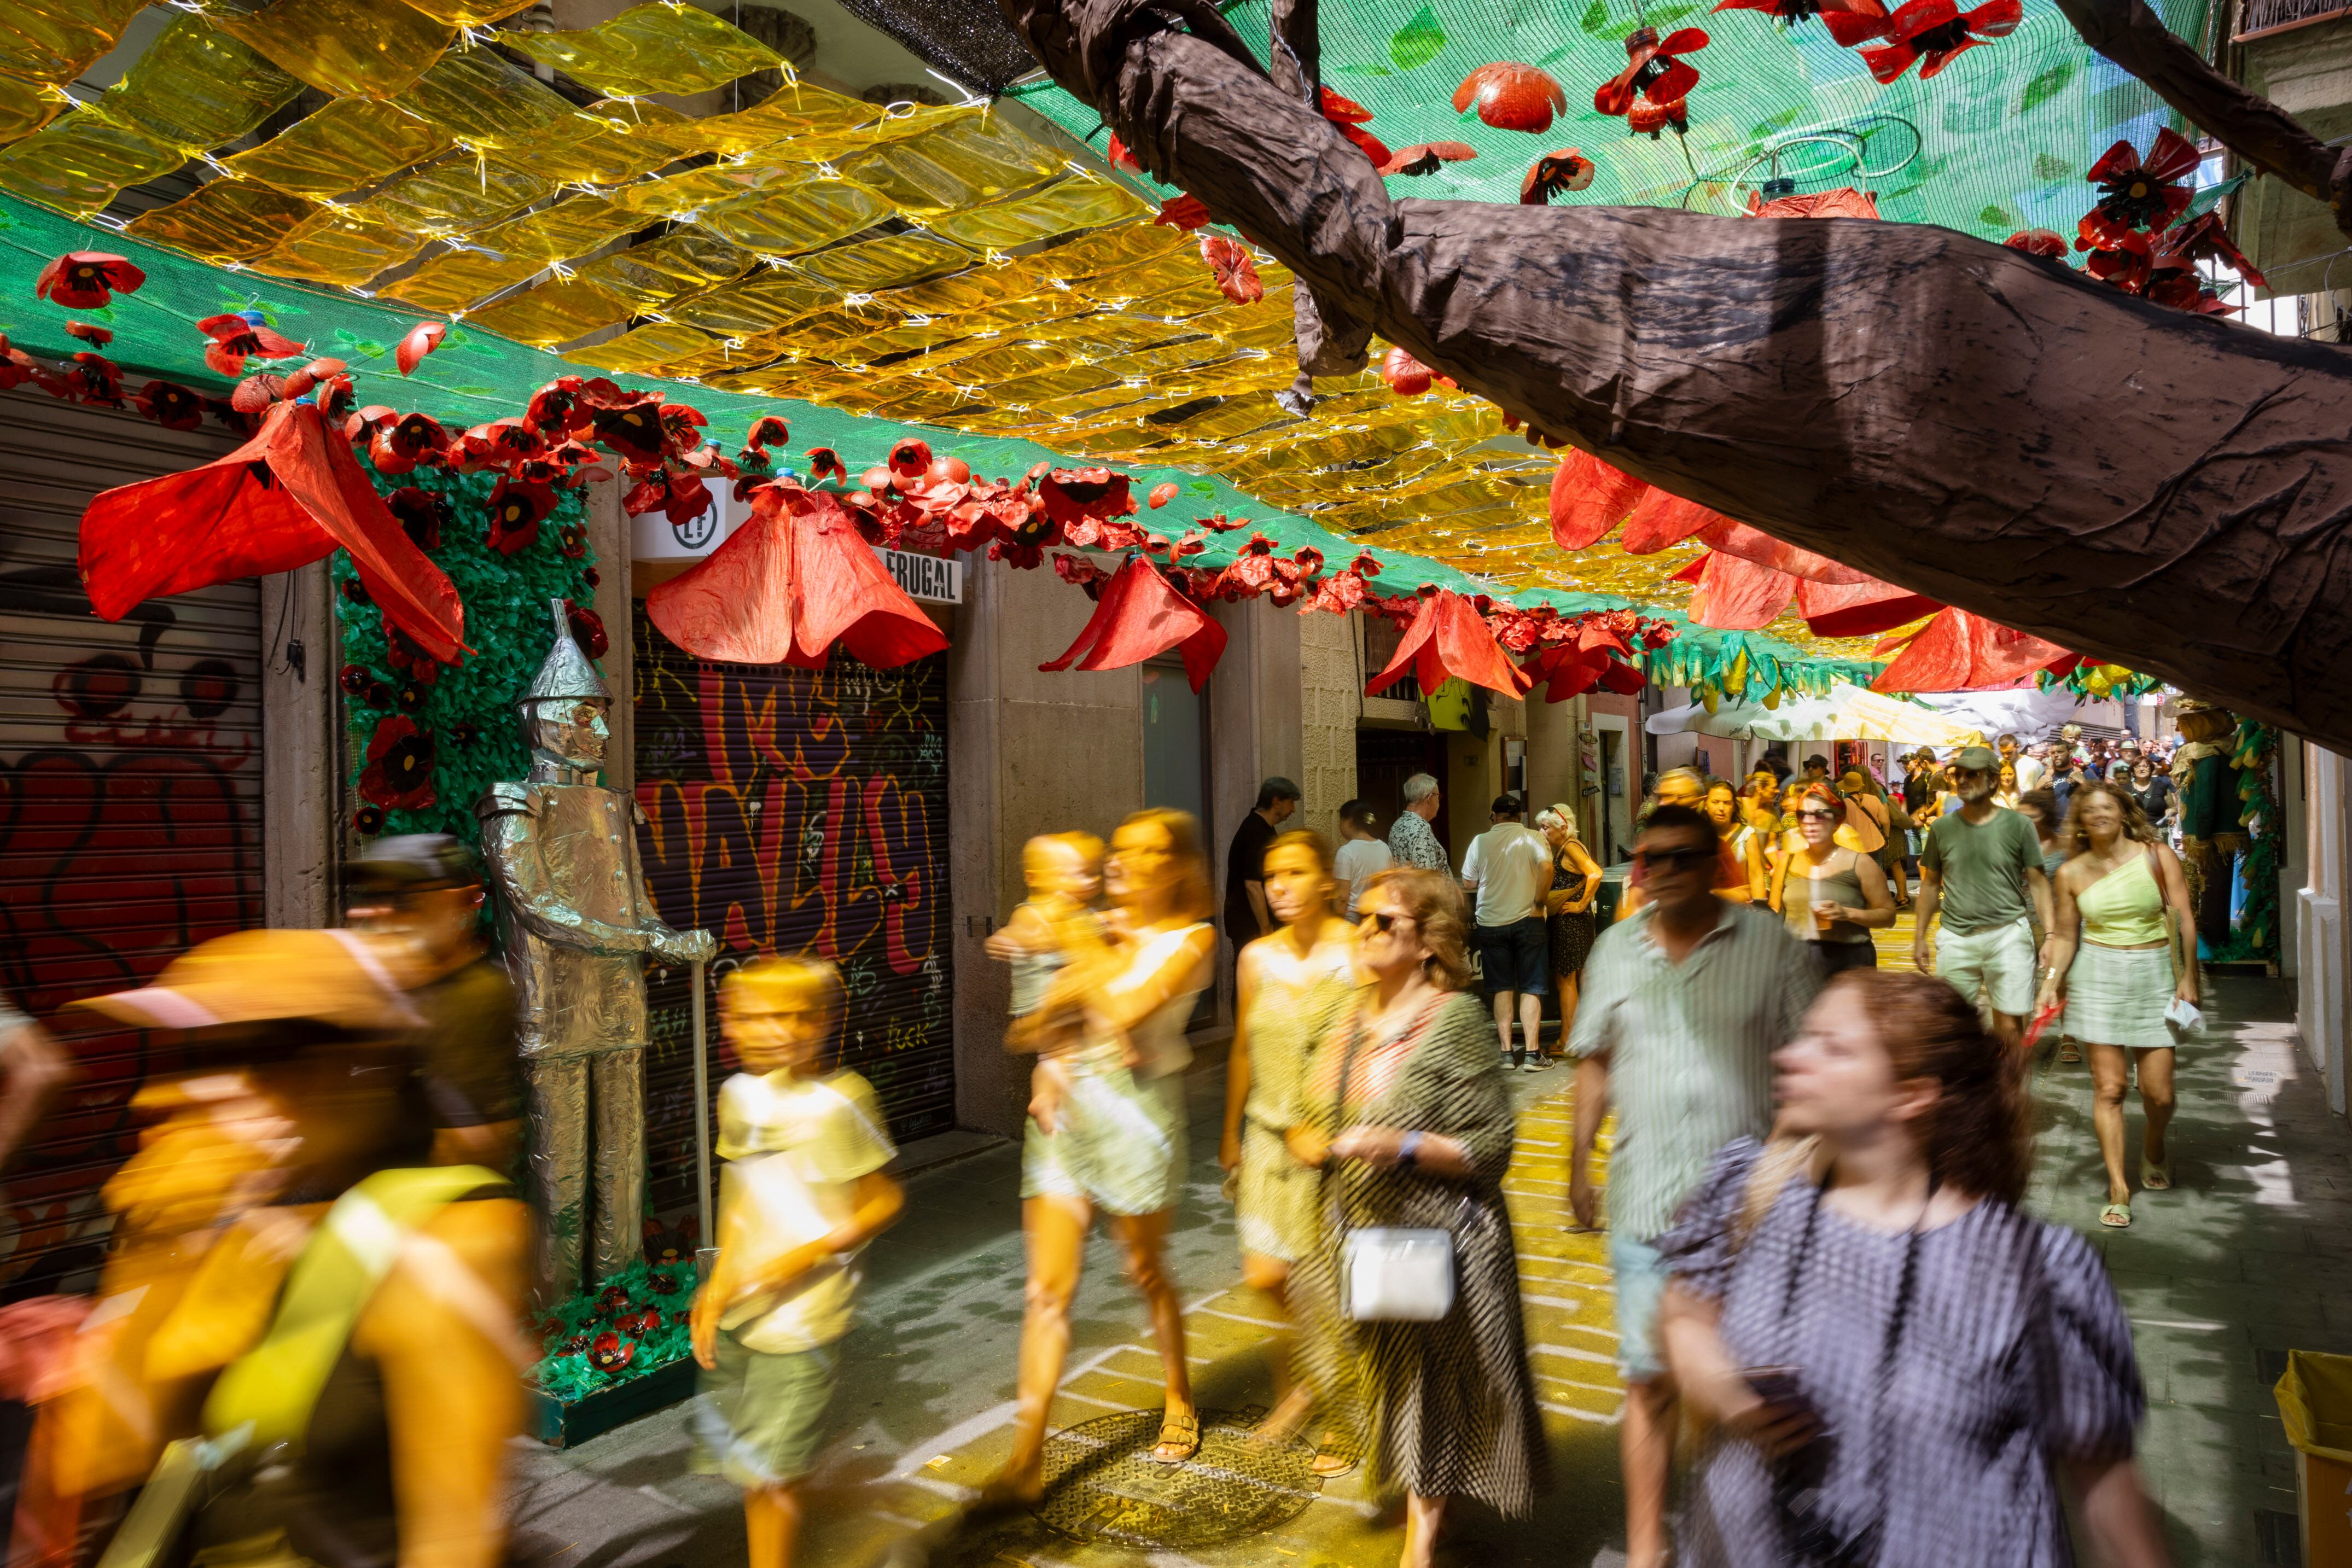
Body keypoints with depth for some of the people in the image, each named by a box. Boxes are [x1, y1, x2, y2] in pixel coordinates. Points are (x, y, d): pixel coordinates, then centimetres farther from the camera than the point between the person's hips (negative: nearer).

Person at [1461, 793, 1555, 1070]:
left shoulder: (1481, 842, 2)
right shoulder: (1534, 838, -2)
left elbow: (1468, 884, 6)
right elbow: (1546, 867, -21)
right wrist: (1539, 903, -11)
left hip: (1491, 923, 1)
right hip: (1528, 920, -1)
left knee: (1502, 989, 9)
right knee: (1530, 989, 4)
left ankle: (1507, 1051, 8)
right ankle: (1532, 1053, 1)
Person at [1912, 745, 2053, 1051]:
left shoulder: (2018, 825, 0)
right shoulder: (1942, 828, 6)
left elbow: (2038, 882, 2)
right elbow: (1931, 884, 14)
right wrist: (1920, 936, 10)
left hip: (2008, 936, -2)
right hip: (1956, 937, 2)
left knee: (2010, 1026, 1)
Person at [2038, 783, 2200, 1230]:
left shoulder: (2156, 856, -1)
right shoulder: (2071, 873, 3)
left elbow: (2184, 917, -2)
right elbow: (2066, 935, 8)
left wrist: (2188, 976, -7)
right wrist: (2052, 980, -4)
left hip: (2154, 975, 0)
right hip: (2098, 977, 0)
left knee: (2159, 1092, 1)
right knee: (2108, 1087, -3)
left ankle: (2154, 1150, 35)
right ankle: (2118, 1188, 5)